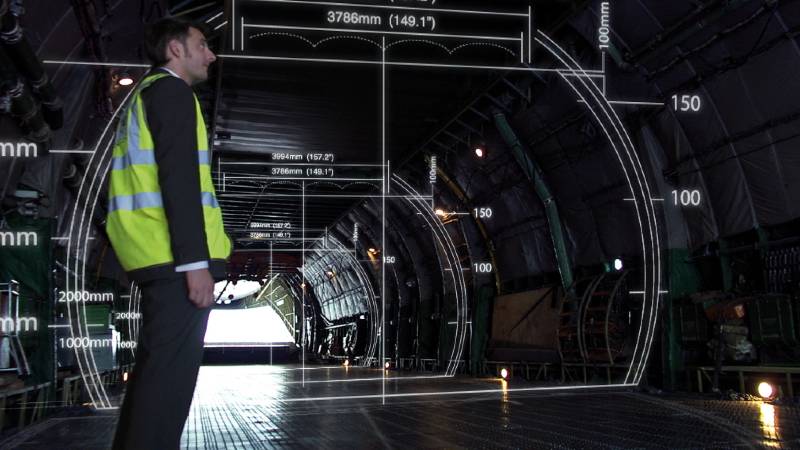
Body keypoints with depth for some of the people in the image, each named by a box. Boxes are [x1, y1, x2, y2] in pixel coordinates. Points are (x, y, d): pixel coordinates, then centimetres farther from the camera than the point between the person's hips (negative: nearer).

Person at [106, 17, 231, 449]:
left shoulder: (142, 95, 24)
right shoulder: (173, 90, -6)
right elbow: (178, 178, -17)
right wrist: (196, 262, -21)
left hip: (154, 255, 10)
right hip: (176, 257, -10)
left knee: (155, 363, 15)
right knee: (171, 369, -10)